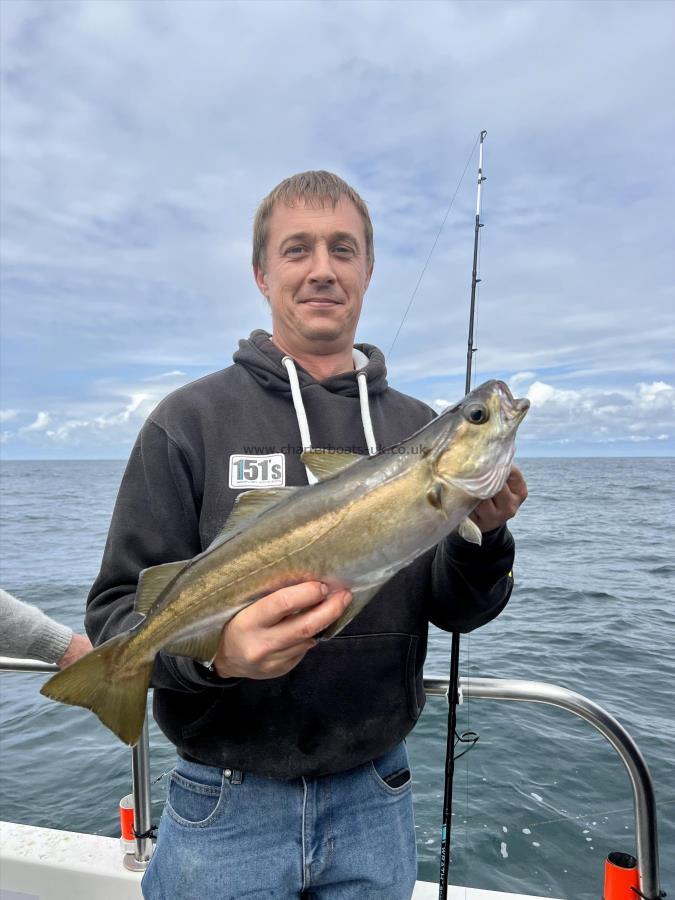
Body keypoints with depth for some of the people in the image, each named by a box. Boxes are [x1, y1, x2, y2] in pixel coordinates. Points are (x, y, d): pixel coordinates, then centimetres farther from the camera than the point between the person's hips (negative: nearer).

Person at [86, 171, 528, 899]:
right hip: (226, 805, -2)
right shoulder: (192, 418, -10)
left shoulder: (416, 427, -1)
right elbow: (119, 610, -10)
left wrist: (481, 537, -20)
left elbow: (456, 611, 0)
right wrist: (212, 652, -29)